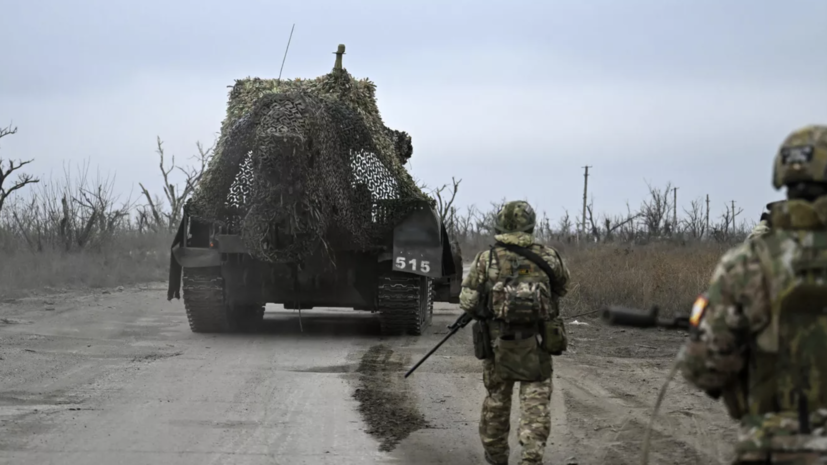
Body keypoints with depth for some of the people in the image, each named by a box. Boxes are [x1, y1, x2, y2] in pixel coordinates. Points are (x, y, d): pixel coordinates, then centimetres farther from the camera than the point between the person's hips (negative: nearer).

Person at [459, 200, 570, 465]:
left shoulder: (486, 260, -5)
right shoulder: (548, 258, -3)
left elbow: (468, 302, -5)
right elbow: (562, 288, 14)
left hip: (497, 344, 1)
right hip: (536, 345, -1)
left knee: (496, 400, 16)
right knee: (535, 402, 1)